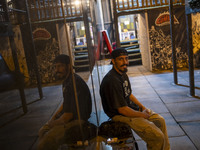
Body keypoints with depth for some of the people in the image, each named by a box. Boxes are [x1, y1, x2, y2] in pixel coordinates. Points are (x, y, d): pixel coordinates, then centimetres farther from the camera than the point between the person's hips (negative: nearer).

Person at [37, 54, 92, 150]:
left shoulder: (74, 83, -26)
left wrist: (52, 123, -7)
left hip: (77, 120, -11)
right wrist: (53, 118, 12)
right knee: (43, 131, 18)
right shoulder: (66, 80, 9)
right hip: (69, 116, 11)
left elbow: (68, 115, -24)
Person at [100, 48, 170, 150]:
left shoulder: (123, 74, 5)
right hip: (120, 115, -10)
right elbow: (122, 110, -27)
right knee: (158, 136, -14)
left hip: (131, 107, 10)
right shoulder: (112, 81, -29)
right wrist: (142, 115, -13)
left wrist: (142, 107, 6)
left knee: (160, 120, 16)